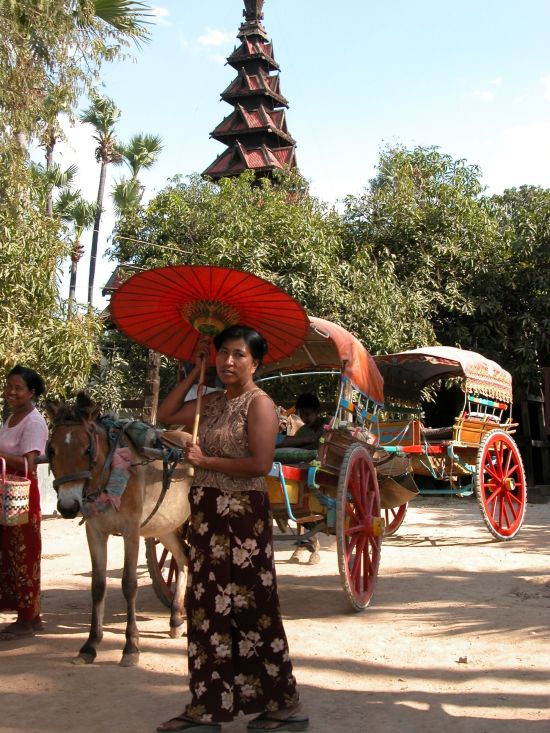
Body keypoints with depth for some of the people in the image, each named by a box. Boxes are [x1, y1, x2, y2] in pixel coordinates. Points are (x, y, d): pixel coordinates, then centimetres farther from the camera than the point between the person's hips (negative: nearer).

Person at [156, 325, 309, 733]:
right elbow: (167, 415, 19)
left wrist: (205, 461, -13)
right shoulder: (213, 402, 12)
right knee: (208, 610, 13)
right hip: (208, 516, 8)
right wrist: (195, 372, 12)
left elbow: (260, 464, -22)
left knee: (249, 612, 0)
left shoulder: (259, 404, -12)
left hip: (243, 518, -8)